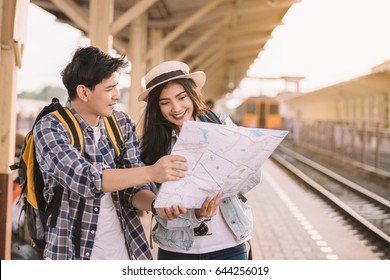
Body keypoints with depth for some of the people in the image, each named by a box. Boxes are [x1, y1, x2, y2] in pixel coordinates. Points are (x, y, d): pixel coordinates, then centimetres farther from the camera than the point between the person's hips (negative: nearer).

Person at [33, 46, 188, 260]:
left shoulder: (123, 124, 2)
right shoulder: (50, 128, -12)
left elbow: (133, 189, 1)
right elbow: (83, 179, -26)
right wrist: (151, 172, -31)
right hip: (73, 252, -4)